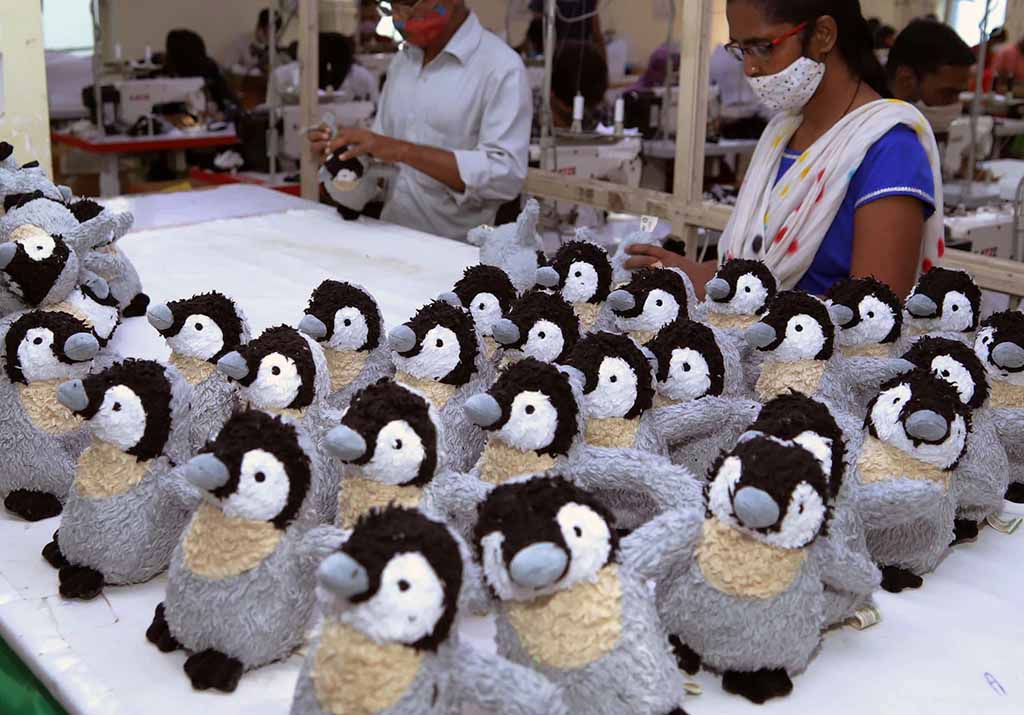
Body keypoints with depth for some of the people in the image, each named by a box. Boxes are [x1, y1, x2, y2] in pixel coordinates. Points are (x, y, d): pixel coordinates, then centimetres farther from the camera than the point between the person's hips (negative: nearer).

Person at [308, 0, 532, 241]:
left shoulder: (500, 67, -10)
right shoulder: (402, 60, 12)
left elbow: (507, 175, -20)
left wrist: (404, 151, -23)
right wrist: (346, 150, -4)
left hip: (456, 248, -6)